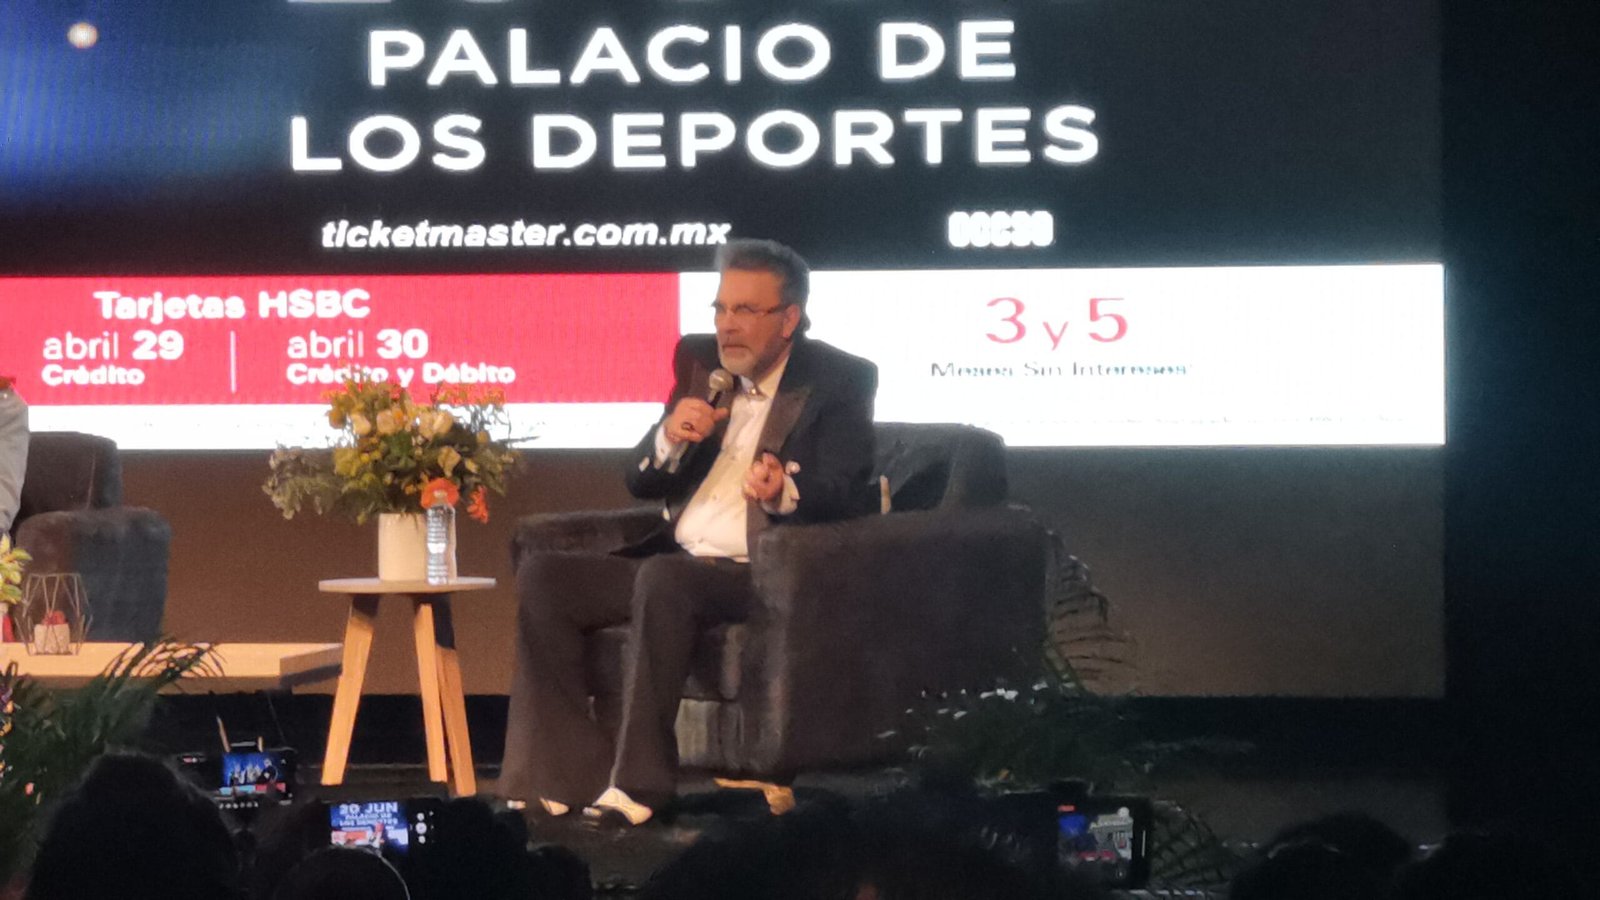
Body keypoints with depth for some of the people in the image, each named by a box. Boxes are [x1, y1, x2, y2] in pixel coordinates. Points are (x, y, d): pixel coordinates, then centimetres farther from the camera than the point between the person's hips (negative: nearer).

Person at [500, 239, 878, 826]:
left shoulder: (839, 381, -1)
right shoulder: (699, 363, 15)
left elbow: (851, 498, -12)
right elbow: (640, 484, 15)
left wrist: (786, 494, -33)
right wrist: (671, 439, -9)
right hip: (676, 561, 7)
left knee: (663, 578, -36)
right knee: (540, 574, -12)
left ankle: (638, 783, -35)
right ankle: (571, 775, -17)